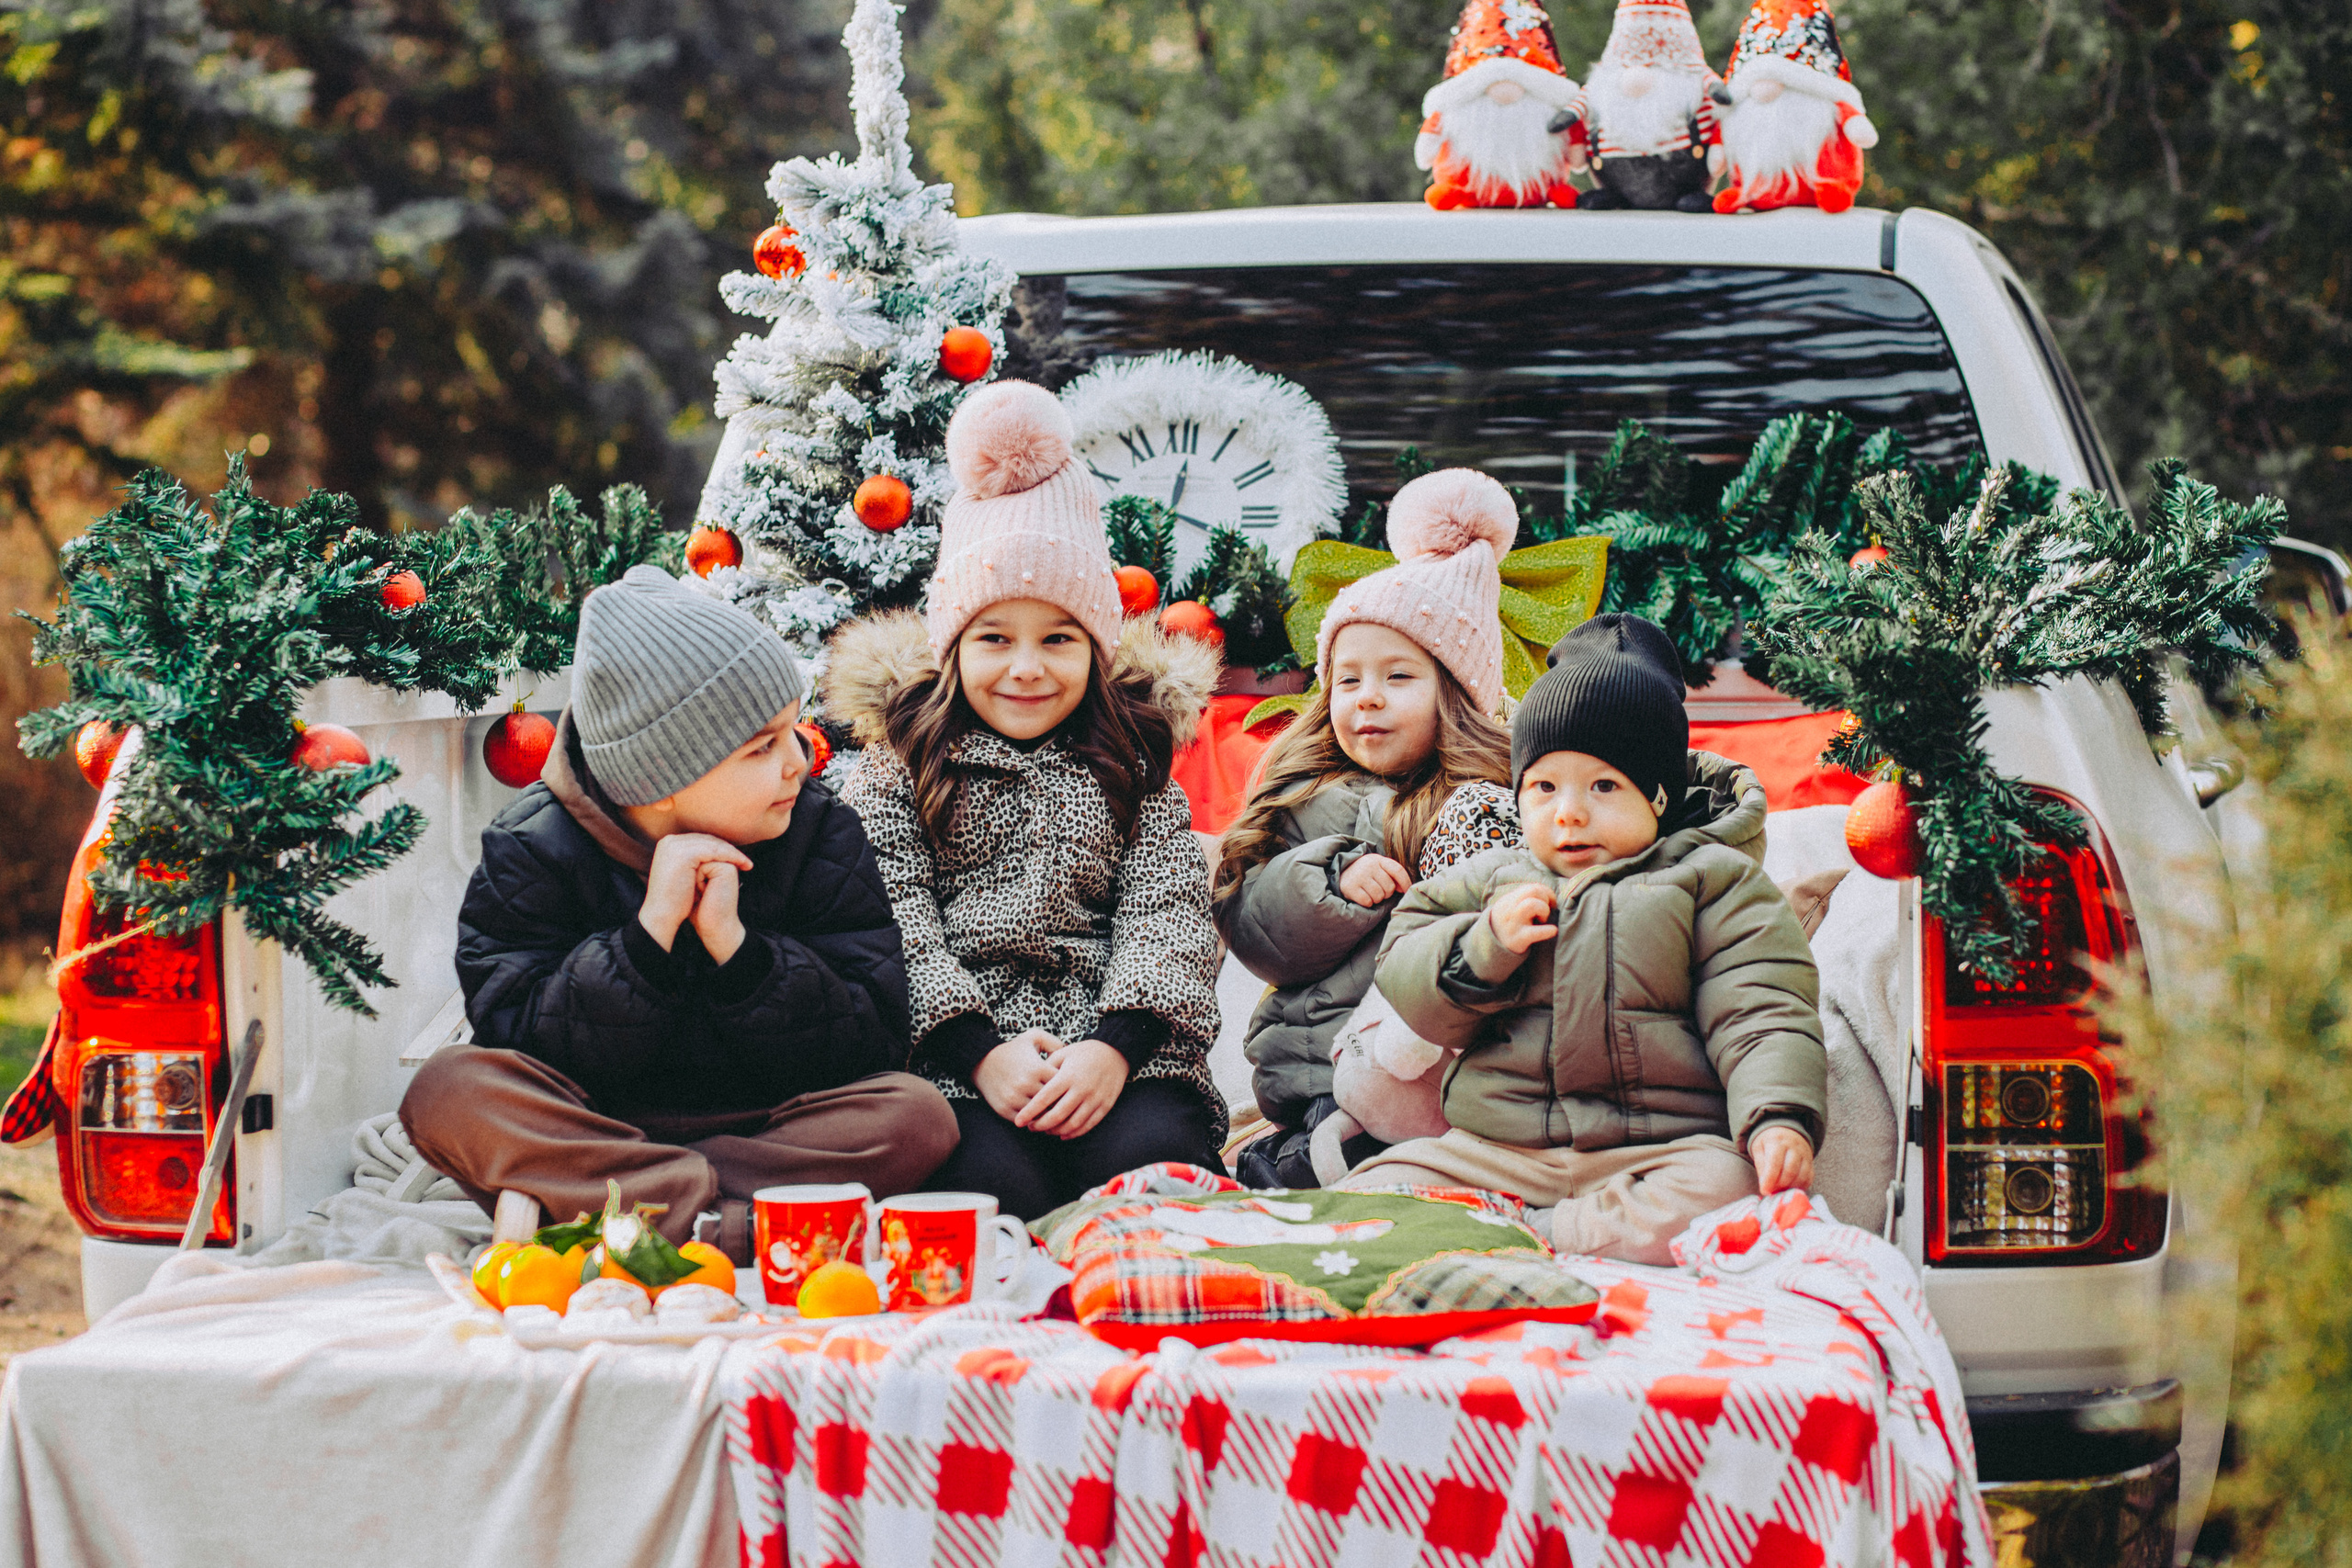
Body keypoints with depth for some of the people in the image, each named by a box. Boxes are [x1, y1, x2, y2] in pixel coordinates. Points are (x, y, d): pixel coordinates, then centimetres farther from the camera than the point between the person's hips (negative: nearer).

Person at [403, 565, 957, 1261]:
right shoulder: (534, 847, -4)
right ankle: (734, 1227, -39)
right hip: (593, 1125, -1)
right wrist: (650, 933, -23)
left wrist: (732, 943, -19)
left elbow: (870, 1054, -6)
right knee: (448, 1091, -29)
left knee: (917, 1116, -28)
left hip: (765, 1126, 1)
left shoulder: (822, 833, 1)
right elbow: (524, 1057, -13)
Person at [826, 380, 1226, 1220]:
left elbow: (1167, 916, 6)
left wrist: (1116, 1047, -14)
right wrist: (979, 1049, -15)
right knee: (994, 1181, -34)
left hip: (1118, 1056, 2)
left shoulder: (1133, 771, 18)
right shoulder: (902, 764, 14)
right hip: (954, 1061, -2)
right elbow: (892, 916, 1)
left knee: (1152, 1160, -32)